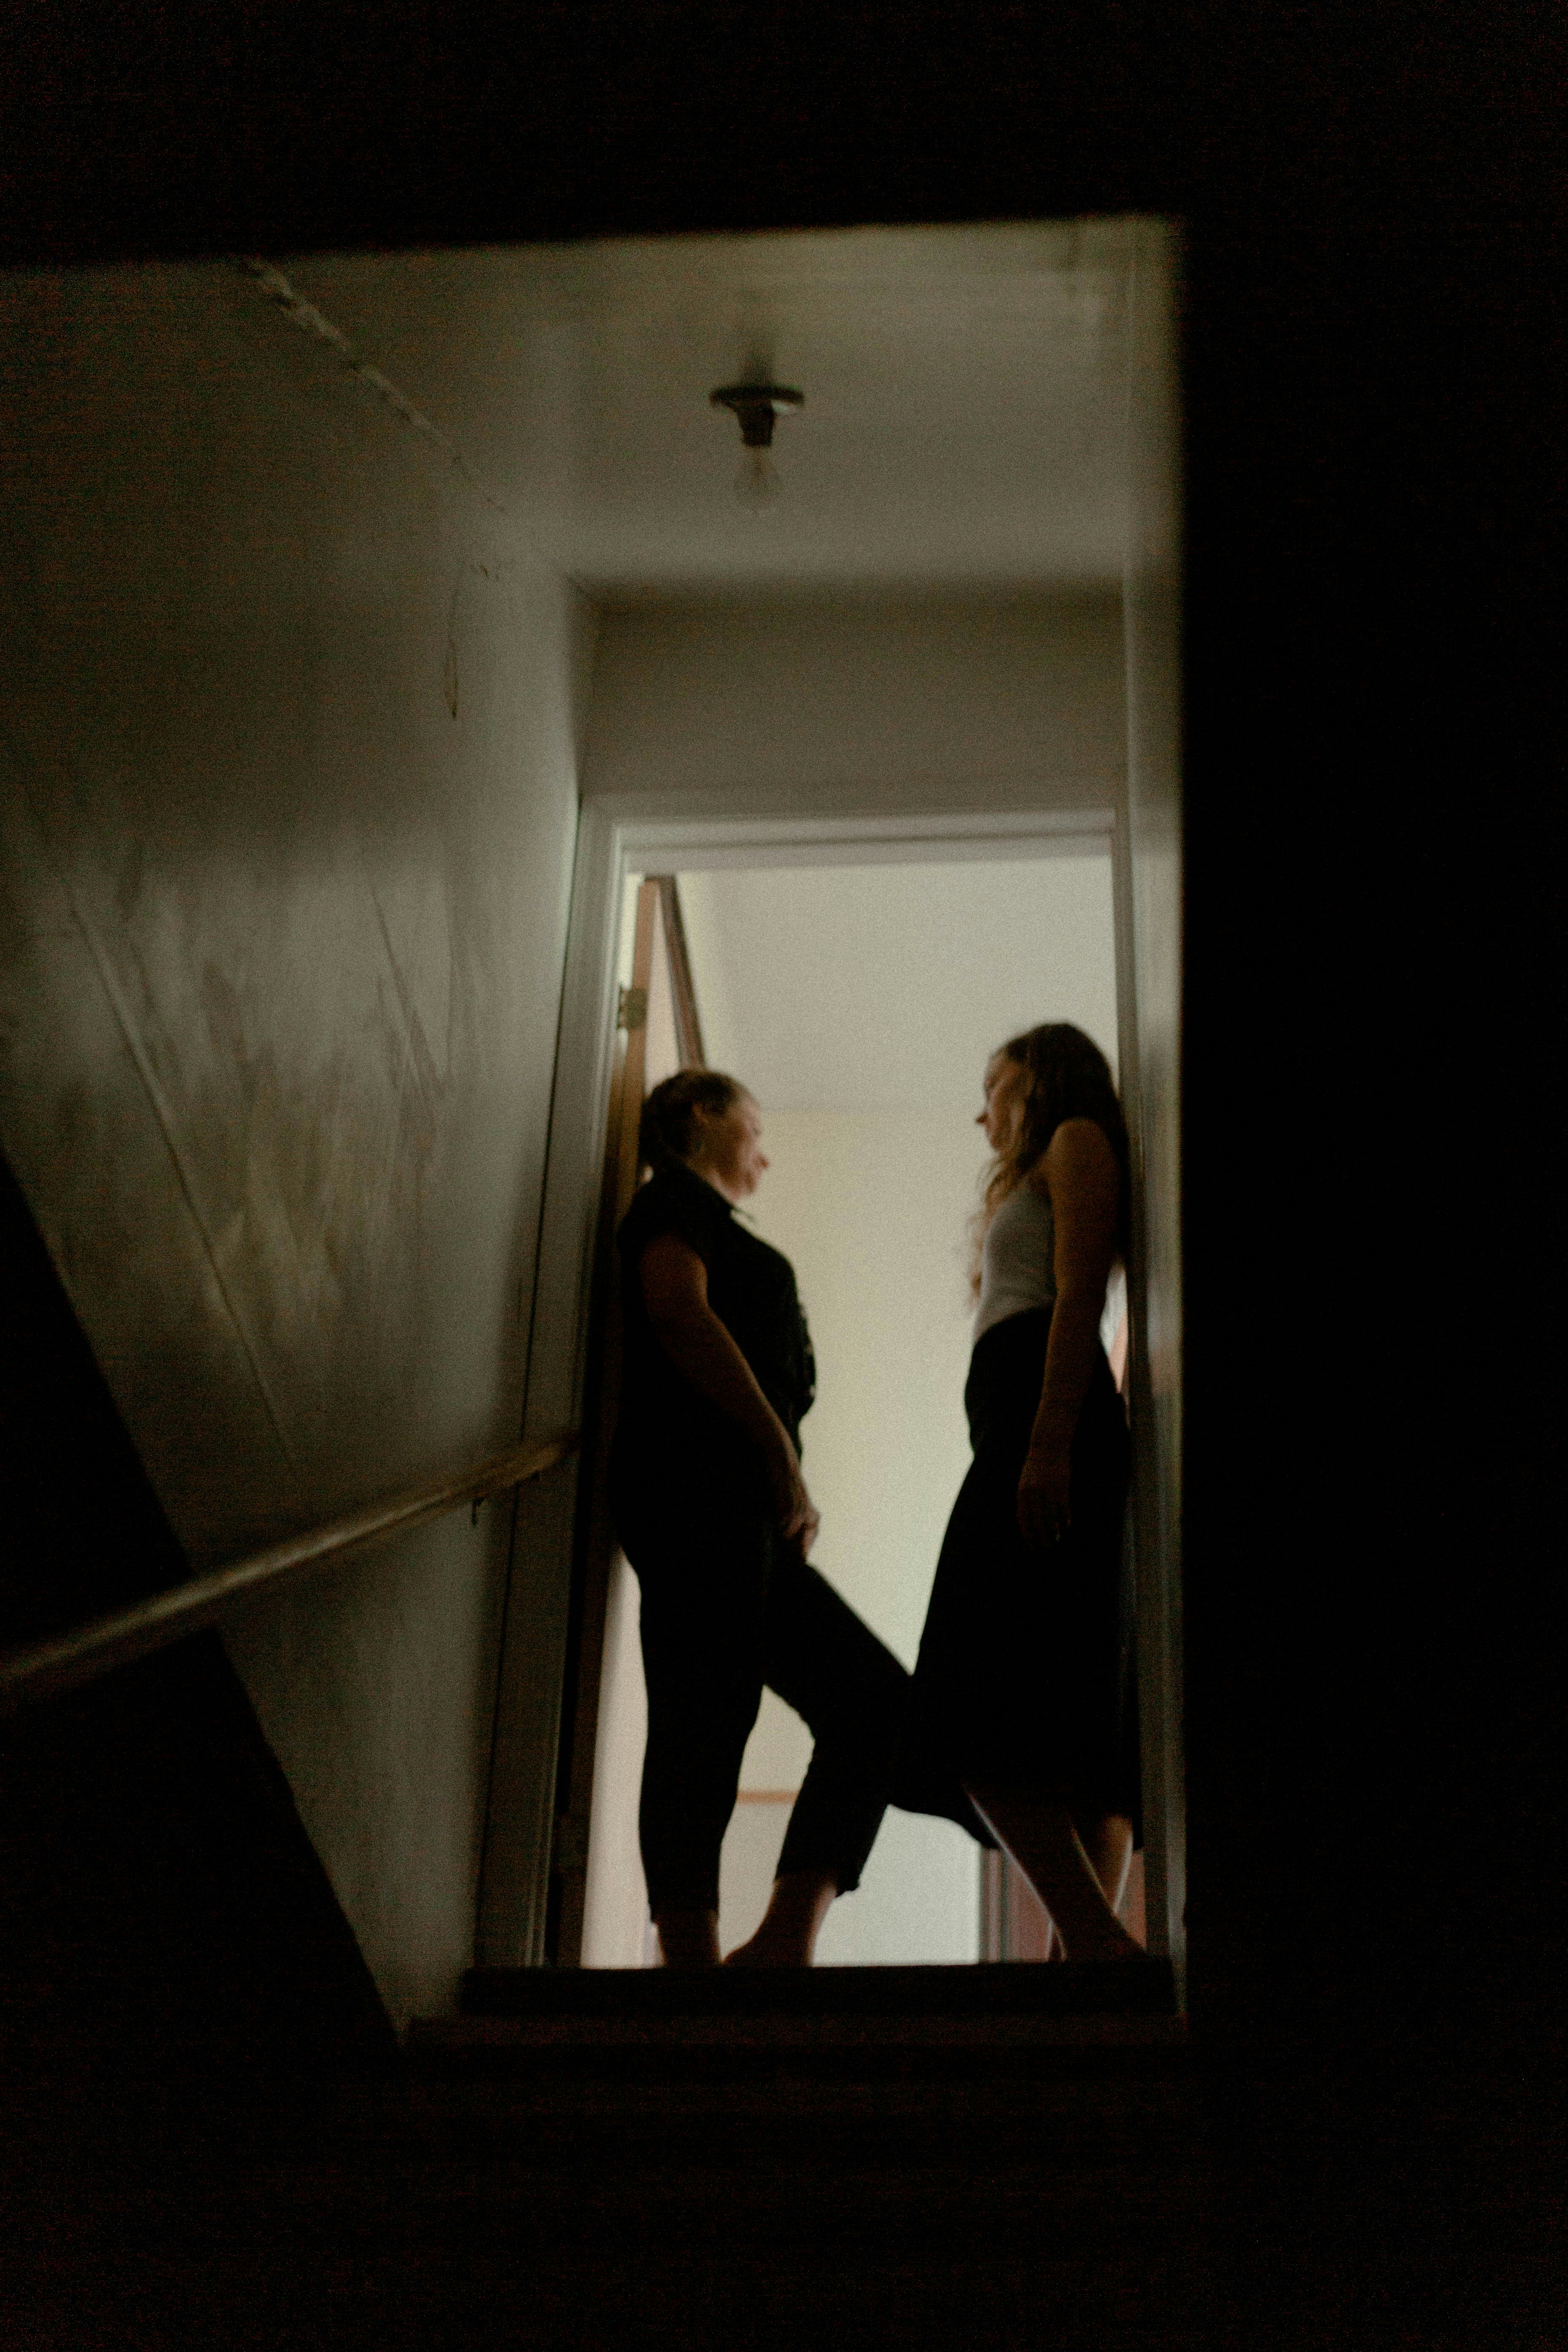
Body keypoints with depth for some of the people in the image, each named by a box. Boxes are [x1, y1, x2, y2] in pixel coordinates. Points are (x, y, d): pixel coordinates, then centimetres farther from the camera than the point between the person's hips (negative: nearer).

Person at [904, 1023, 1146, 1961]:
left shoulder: (1078, 1139, 7)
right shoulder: (1036, 1183, 34)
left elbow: (1078, 1293, -9)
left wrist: (1048, 1444, -21)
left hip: (1044, 1408, -10)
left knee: (987, 1703, -21)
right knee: (1080, 1718, -3)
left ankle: (1099, 1942, -28)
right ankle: (1098, 1954, -11)